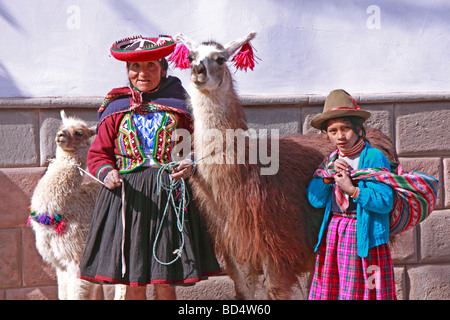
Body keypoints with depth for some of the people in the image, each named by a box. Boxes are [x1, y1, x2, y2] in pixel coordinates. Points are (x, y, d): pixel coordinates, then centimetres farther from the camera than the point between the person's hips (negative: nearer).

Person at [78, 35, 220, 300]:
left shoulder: (179, 106, 8)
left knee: (166, 284, 2)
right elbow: (98, 155, 11)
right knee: (134, 284, 2)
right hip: (127, 197, 1)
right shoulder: (115, 110, 10)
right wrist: (107, 173, -9)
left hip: (170, 195, 0)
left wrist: (191, 164, -10)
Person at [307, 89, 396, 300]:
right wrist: (327, 175, -8)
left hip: (364, 236, -5)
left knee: (361, 290, -4)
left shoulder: (374, 157, -8)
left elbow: (386, 202, -15)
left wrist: (353, 190, -21)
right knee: (329, 289, 5)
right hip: (332, 233, 5)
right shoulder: (330, 160, 11)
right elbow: (315, 200, 6)